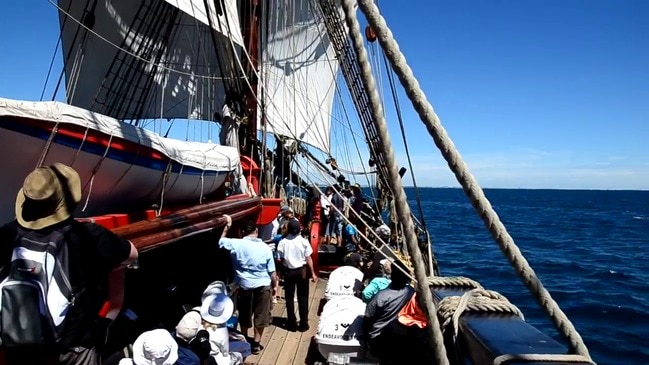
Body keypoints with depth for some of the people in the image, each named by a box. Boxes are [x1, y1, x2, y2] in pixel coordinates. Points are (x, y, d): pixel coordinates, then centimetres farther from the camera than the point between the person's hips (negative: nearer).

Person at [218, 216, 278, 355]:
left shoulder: (236, 244, -11)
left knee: (244, 316, 20)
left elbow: (220, 242, 9)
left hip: (244, 286, 1)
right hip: (263, 286, 0)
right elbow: (272, 271, -3)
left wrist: (227, 226, 16)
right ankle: (256, 343, 20)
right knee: (260, 316, 13)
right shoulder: (265, 247, -8)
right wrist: (275, 286, 10)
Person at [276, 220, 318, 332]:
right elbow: (308, 259, -7)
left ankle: (292, 324, 17)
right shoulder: (304, 241, -9)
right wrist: (313, 273, 1)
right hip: (302, 271, 0)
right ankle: (303, 324, 13)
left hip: (288, 271, 1)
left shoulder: (283, 242, -7)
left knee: (289, 298, 11)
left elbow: (281, 260, -7)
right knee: (303, 298, 8)